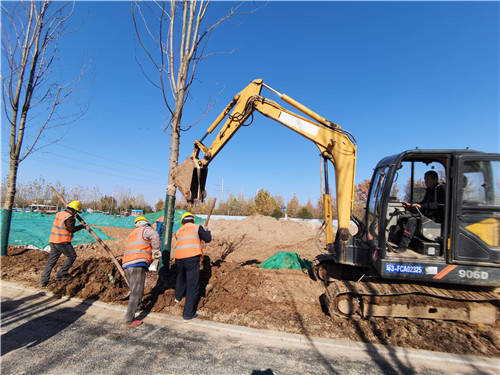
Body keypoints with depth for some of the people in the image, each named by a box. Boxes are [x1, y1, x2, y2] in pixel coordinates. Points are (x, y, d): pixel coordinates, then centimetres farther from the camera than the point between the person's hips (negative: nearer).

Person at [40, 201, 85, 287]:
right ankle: (61, 274, 11)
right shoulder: (69, 217, -15)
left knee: (51, 260, 12)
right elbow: (71, 229, -21)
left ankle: (44, 280, 13)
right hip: (63, 242, -8)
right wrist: (81, 226, -7)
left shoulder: (59, 214, 12)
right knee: (72, 256, 10)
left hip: (53, 241, 8)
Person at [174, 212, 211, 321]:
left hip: (179, 258, 5)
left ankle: (178, 297, 55)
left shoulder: (178, 231, 20)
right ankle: (188, 313, 3)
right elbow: (208, 239, 6)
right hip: (192, 258, -5)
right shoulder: (197, 227, 7)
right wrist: (207, 231, 25)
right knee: (193, 286, 1)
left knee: (181, 278, 33)